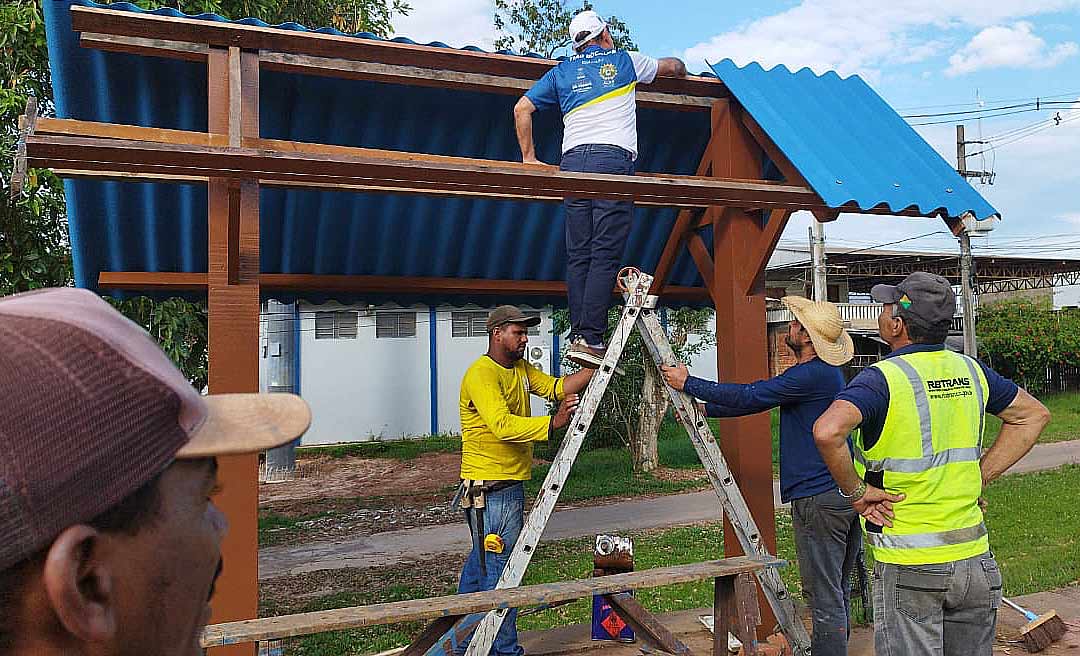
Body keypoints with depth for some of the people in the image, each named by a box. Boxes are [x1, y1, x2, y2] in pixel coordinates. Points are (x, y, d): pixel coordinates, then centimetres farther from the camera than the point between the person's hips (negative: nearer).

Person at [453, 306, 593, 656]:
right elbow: (504, 426, -29)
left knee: (481, 561, 19)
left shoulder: (521, 368, 14)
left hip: (510, 482, 10)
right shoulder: (481, 373, -17)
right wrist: (552, 423, -36)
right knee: (500, 570, -3)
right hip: (489, 488, -10)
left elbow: (557, 387, 4)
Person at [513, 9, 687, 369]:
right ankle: (589, 339, -17)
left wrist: (529, 157, 19)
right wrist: (680, 70, 57)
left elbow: (522, 109, 15)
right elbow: (673, 65, 35)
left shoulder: (562, 71, 23)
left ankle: (578, 335, -2)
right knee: (605, 255, -10)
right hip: (613, 158, -3)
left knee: (578, 256, 4)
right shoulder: (624, 60, 19)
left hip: (572, 162, 3)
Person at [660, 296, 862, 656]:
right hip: (848, 493, 10)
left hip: (818, 499, -10)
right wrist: (703, 409, 16)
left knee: (824, 596, -2)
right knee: (838, 589, 19)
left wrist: (688, 383, -8)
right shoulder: (825, 371, 14)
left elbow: (749, 397, -18)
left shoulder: (812, 375, -18)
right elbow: (760, 398, 17)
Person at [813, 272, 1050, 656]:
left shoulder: (882, 379, -15)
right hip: (974, 560, 6)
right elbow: (1034, 415, 19)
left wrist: (855, 492, -16)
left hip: (908, 566, -6)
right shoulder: (971, 371, 4)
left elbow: (828, 431, -33)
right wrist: (978, 478, 12)